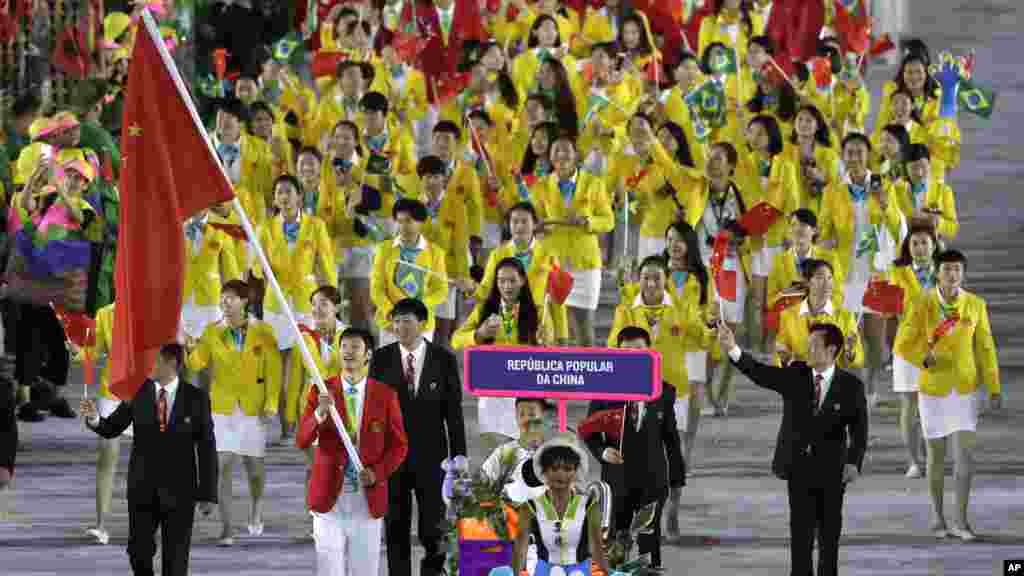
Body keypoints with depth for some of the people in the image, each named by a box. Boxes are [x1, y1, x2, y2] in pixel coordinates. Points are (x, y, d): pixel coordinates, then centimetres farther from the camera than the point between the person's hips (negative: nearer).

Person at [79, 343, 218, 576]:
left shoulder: (196, 398, -4)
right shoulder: (137, 392, 0)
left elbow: (206, 449, -3)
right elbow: (111, 429, 3)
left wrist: (207, 494, -5)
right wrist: (94, 417, -20)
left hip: (179, 490, -2)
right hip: (142, 488, 2)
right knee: (139, 551, 2)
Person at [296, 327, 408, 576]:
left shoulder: (385, 395, 2)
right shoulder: (321, 391, 1)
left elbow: (398, 445, 6)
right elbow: (302, 441, -6)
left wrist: (377, 473, -11)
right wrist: (320, 413, -25)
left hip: (369, 496, 0)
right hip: (330, 494, 0)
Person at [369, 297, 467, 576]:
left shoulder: (444, 359, -2)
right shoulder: (381, 359, 0)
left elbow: (454, 412, -1)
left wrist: (459, 459, -3)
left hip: (431, 457, -1)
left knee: (433, 532, -3)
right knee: (396, 532, 6)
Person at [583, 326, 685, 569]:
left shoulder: (664, 392, 2)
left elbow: (671, 438, 7)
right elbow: (590, 432, 5)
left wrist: (677, 480, 8)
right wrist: (602, 451, -17)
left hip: (653, 481, 0)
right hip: (617, 480, 0)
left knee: (650, 543, 0)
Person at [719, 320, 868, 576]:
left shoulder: (851, 386, -6)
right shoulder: (795, 375, 0)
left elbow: (859, 430, -6)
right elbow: (759, 373, -11)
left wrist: (854, 463, -20)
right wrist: (733, 350, -26)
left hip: (831, 471, -1)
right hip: (799, 468, 1)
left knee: (829, 535, 9)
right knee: (800, 535, 3)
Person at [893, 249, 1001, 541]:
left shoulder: (975, 305, -5)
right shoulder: (922, 304, -12)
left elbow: (985, 349, 1)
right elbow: (903, 346, -10)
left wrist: (994, 390, -1)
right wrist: (925, 359, -31)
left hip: (965, 390, 1)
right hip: (933, 389, -1)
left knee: (965, 451, -7)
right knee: (937, 453, 8)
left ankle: (961, 521, -2)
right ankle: (937, 515, 26)